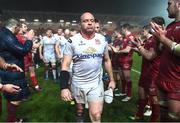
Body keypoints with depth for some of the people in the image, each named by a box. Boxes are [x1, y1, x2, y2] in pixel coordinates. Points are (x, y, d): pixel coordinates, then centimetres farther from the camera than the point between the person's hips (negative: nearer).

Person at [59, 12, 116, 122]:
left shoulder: (102, 39, -2)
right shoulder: (73, 41, -11)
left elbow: (107, 60, 9)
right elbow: (65, 65, -11)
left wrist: (111, 80, 9)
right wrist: (64, 87, -19)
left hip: (96, 83, 1)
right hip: (78, 83, 0)